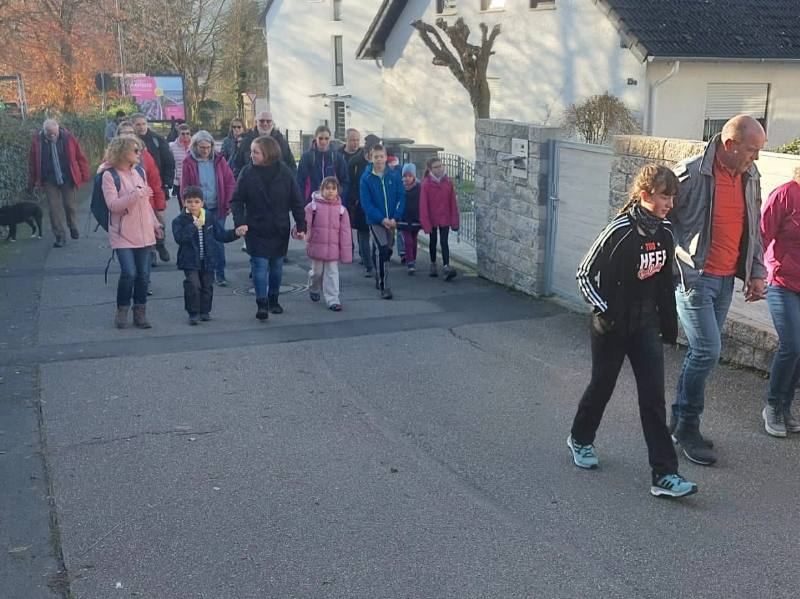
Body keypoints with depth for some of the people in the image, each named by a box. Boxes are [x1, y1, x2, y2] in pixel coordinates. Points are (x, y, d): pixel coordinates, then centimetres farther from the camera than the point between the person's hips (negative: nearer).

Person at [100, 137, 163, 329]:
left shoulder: (139, 172, 10)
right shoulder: (109, 175, -8)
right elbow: (113, 205, -17)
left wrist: (155, 224, 16)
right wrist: (137, 193, -17)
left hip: (143, 232, 6)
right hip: (123, 233, -6)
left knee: (143, 274, 5)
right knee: (129, 272, -13)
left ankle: (140, 312, 17)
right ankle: (122, 311, 8)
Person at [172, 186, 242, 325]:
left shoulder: (209, 217, 4)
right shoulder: (180, 220, -7)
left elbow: (221, 235, 9)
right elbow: (179, 238, -23)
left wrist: (235, 233, -4)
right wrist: (193, 226, -28)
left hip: (208, 260, 4)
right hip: (190, 261, -4)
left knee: (207, 286, 10)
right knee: (193, 285, -14)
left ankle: (204, 311, 25)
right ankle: (193, 313, -2)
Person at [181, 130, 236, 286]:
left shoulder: (219, 160, -1)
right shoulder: (189, 162, -4)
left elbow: (230, 182, 1)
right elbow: (185, 188, -1)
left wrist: (229, 204, -4)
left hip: (217, 208, 0)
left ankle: (220, 274, 8)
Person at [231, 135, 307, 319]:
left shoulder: (285, 172, -7)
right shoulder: (247, 172, -7)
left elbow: (296, 201, -3)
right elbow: (237, 200, -5)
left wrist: (301, 226, -6)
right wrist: (239, 222, -20)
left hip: (280, 229, 2)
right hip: (256, 229, -1)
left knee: (277, 266, 13)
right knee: (259, 265, -7)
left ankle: (273, 300, 29)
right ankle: (262, 304, -2)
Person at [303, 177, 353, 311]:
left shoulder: (341, 209, 0)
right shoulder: (312, 206, -4)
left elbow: (345, 232, 0)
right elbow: (306, 224, -5)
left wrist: (346, 253, -2)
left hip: (333, 248, 1)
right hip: (317, 246, 0)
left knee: (332, 273, 0)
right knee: (317, 272, 15)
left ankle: (332, 299, 3)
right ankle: (313, 289, 43)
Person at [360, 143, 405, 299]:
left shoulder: (395, 175, -1)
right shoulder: (366, 178, -7)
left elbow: (401, 197, 0)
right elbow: (366, 203, -9)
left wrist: (395, 218, -11)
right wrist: (382, 219, -17)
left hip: (391, 220, 3)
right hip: (375, 220, -3)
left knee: (387, 250, 14)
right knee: (381, 249, -16)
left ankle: (379, 279, 34)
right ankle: (384, 286, -13)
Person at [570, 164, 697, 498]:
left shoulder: (663, 234, 1)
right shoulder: (620, 232, -18)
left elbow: (665, 282, 12)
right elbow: (584, 275, -13)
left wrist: (669, 323, 13)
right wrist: (604, 312, -16)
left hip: (645, 323, 5)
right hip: (613, 326, -5)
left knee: (654, 396, -1)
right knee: (602, 386, 12)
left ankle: (665, 475, -1)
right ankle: (580, 439, 40)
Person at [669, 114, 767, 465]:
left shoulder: (750, 177, 8)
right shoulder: (691, 173, -14)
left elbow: (754, 229, 17)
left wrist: (757, 272, 13)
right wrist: (677, 262, -11)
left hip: (726, 279, 7)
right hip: (694, 277, -7)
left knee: (702, 351, 10)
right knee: (707, 350, -11)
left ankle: (680, 422, 22)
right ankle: (687, 426, 5)